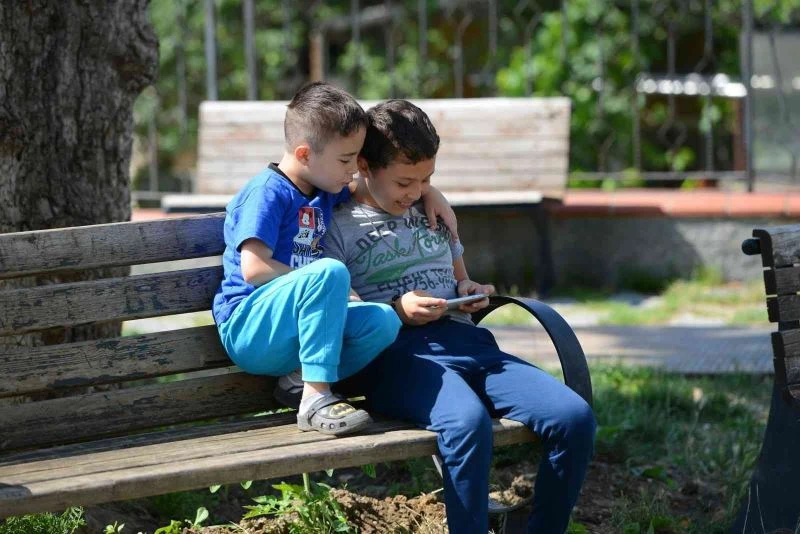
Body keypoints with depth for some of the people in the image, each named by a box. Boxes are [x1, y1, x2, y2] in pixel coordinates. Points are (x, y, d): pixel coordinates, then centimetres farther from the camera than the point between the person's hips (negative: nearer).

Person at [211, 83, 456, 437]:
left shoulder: (326, 192, 15)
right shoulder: (267, 192, -11)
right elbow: (254, 269, -21)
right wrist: (326, 285, -16)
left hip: (291, 335, 8)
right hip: (248, 330, -8)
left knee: (383, 321, -17)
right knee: (329, 273, -34)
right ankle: (316, 400, -34)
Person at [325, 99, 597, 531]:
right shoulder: (337, 226, 7)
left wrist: (469, 290, 14)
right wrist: (395, 311, -12)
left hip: (464, 339, 6)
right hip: (397, 353, -6)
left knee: (574, 417, -18)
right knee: (468, 422, -40)